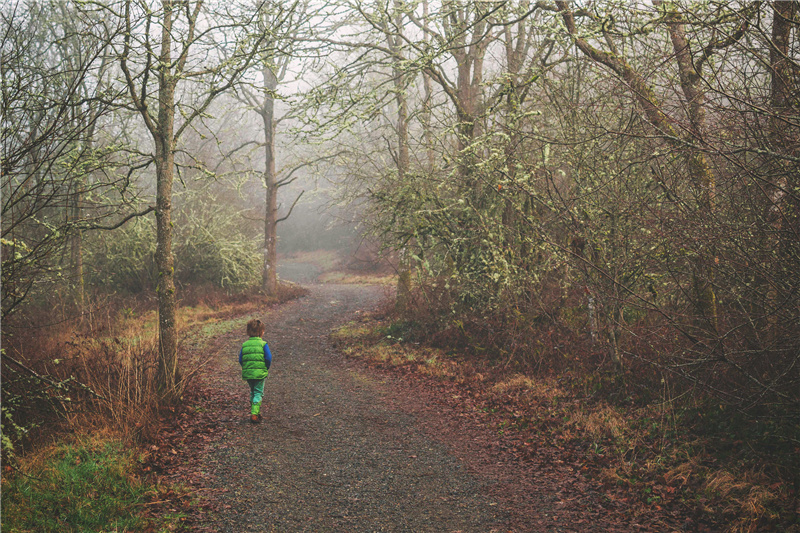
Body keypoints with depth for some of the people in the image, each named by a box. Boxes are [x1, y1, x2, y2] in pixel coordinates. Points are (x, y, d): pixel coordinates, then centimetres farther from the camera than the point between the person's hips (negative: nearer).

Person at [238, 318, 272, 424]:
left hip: (247, 374, 4)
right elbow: (268, 359, -9)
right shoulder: (263, 344, -6)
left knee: (252, 392, 20)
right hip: (260, 373, -4)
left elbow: (240, 360, 5)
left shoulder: (244, 345, 5)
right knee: (258, 393, 1)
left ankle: (255, 412, 25)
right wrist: (266, 369, 7)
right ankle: (254, 414, -10)